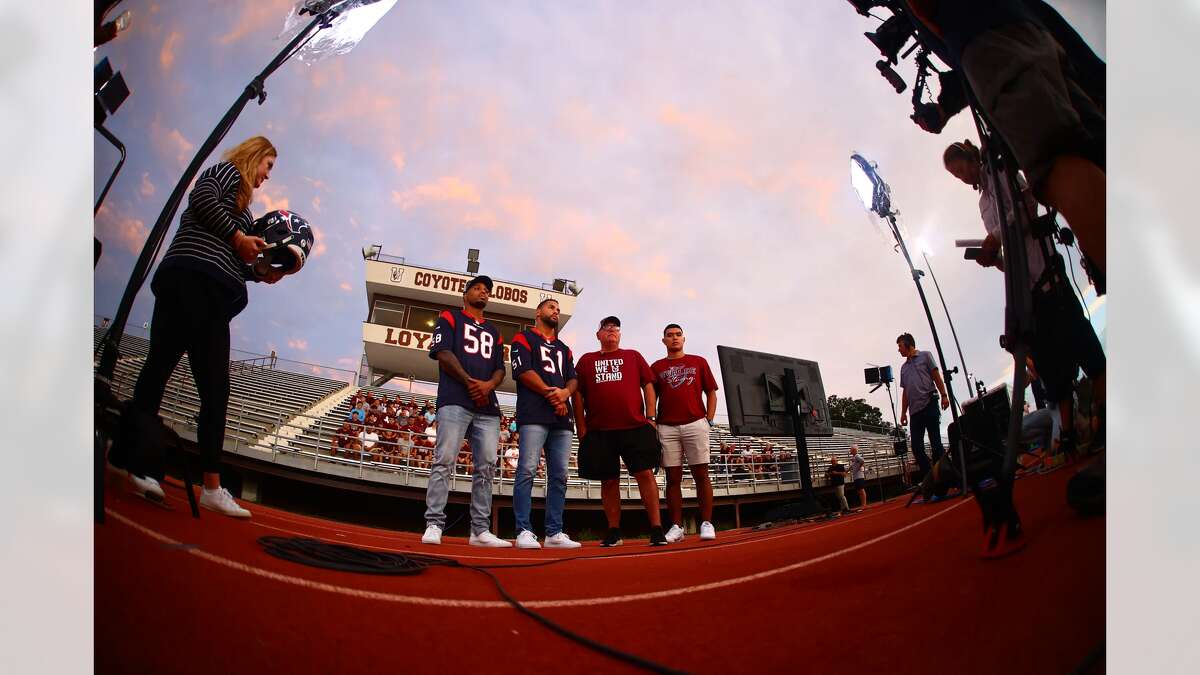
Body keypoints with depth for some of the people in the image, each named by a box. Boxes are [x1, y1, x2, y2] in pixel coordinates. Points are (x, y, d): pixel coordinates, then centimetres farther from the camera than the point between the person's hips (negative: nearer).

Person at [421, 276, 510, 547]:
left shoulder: (494, 332, 28)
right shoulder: (450, 318, 13)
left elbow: (500, 369, 19)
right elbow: (443, 354, -1)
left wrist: (488, 385, -5)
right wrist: (470, 382, -11)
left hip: (487, 405, 5)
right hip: (455, 400, -5)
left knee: (487, 468, 0)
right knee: (444, 461, -12)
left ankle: (480, 530, 3)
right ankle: (434, 525, -10)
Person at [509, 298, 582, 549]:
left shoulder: (564, 348, 28)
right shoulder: (524, 338, 10)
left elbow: (573, 379, 18)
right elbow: (523, 371, -4)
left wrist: (565, 392, -6)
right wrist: (551, 394, -7)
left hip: (561, 417, 6)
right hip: (533, 414, -6)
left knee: (559, 476, 3)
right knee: (527, 471, -12)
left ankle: (554, 533, 7)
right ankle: (524, 531, -9)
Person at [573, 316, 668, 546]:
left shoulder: (633, 356, 15)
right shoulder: (586, 360, 14)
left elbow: (648, 386, 10)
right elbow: (577, 395, 11)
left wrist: (650, 417, 0)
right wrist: (581, 428, 3)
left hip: (636, 427, -1)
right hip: (599, 431, 1)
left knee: (645, 474, -7)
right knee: (608, 480, 5)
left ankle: (657, 529, -2)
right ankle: (614, 532, 14)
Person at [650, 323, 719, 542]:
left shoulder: (698, 362, 13)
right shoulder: (656, 367, 14)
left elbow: (711, 393, 12)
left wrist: (709, 419, 1)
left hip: (695, 424, -1)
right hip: (667, 428, 1)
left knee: (701, 474, -2)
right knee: (673, 477, 1)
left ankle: (706, 523, 2)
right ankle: (676, 527, 5)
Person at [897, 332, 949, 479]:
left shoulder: (925, 356, 11)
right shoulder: (904, 367, 25)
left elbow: (936, 376, 2)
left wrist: (944, 395, -11)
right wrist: (903, 412, 15)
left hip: (929, 405, -5)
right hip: (915, 411, 6)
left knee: (935, 442, -9)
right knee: (916, 446, -2)